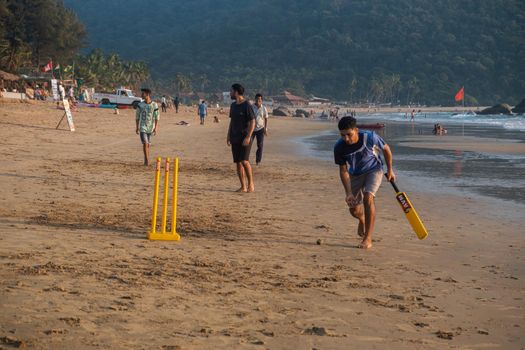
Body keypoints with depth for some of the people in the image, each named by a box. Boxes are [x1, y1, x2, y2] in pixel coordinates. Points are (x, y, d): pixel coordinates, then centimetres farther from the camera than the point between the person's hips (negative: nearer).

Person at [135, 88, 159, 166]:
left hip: (150, 128, 1)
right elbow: (137, 117, 7)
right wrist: (137, 127, 5)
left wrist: (156, 128, -7)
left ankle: (146, 161, 19)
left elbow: (156, 117, 0)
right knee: (145, 143, -13)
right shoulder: (140, 105, 0)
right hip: (142, 127, -1)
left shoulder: (154, 105, -3)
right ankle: (147, 161, -14)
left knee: (148, 145, 8)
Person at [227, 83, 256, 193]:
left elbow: (252, 122, -12)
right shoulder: (233, 106, 14)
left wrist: (248, 137, -19)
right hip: (235, 138, 8)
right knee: (238, 163, 5)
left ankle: (251, 183, -2)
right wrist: (228, 136, 15)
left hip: (244, 138, -8)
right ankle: (243, 187, 9)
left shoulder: (247, 105, -10)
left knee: (244, 161, -16)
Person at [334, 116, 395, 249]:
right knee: (354, 210, 3)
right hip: (355, 174, 3)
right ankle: (362, 219, 45)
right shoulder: (339, 147, -25)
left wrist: (390, 170, 0)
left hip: (373, 170, -3)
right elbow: (343, 170, -15)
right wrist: (348, 192, -24)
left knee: (368, 197, -27)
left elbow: (386, 149, -10)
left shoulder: (370, 137, -31)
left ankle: (368, 238, -22)